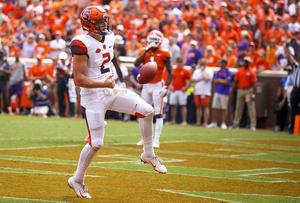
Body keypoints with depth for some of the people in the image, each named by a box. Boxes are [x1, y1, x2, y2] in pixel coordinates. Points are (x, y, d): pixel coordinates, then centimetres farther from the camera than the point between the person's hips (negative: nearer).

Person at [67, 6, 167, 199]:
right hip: (93, 96, -7)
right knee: (96, 143, -5)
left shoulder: (109, 37, 5)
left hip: (112, 90, 7)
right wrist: (104, 84, -27)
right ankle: (77, 180, 15)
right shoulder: (82, 44, -20)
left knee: (147, 111, -6)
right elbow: (79, 79, -22)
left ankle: (148, 154, 12)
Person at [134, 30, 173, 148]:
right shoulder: (145, 52, 5)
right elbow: (136, 64, -13)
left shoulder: (164, 54, -4)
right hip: (146, 86, 4)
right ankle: (144, 138, 20)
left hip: (157, 86, -4)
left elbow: (170, 72, -3)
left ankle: (156, 140, -5)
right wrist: (146, 50, -16)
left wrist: (166, 87, -14)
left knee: (158, 114, -6)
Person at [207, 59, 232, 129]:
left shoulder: (228, 72, -8)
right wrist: (222, 81, -8)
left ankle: (223, 123, 5)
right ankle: (214, 123, 12)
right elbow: (215, 81, 8)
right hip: (217, 91, 6)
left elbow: (226, 82, -15)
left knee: (224, 109, -1)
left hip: (224, 93, -6)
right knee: (214, 107, 5)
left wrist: (219, 80, -2)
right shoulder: (219, 72, 12)